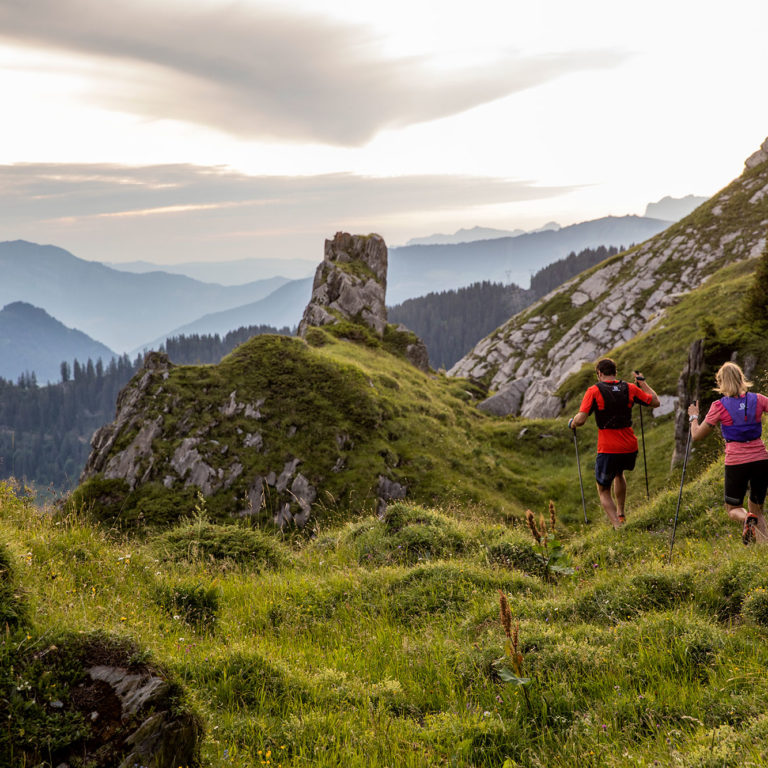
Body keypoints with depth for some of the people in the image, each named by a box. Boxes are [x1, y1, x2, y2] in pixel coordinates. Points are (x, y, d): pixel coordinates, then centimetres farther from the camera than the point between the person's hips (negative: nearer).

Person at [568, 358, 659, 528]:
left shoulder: (594, 391, -7)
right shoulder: (630, 388, 3)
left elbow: (580, 420, -16)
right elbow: (655, 402, 13)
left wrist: (572, 424, 7)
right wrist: (643, 383, 25)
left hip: (608, 450, -4)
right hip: (630, 448, 4)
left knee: (604, 491, 11)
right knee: (619, 474, 36)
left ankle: (618, 526, -8)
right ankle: (620, 514, 41)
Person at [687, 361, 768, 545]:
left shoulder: (719, 406, -7)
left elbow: (696, 435, -1)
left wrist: (693, 416, 17)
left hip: (736, 463, -3)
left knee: (733, 508, 16)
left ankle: (747, 519, -20)